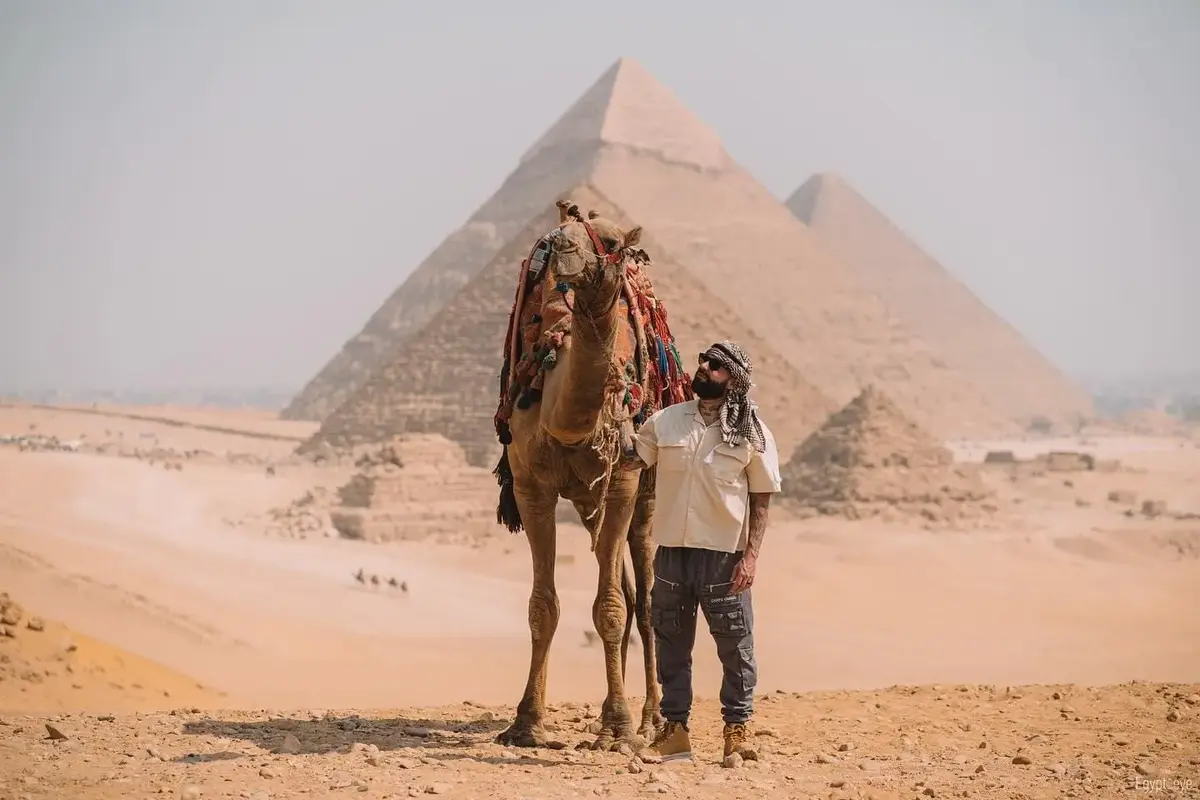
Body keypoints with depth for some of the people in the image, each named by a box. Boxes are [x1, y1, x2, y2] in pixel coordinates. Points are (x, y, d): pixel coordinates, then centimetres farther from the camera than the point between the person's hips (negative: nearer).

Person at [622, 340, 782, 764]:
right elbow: (628, 460, 4)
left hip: (724, 554, -3)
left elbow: (761, 500, 0)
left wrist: (751, 554, -8)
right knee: (671, 644, 8)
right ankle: (675, 731, 17)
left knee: (735, 646, 2)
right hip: (672, 550, 3)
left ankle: (736, 731, 13)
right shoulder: (665, 421, 7)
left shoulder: (751, 432, -1)